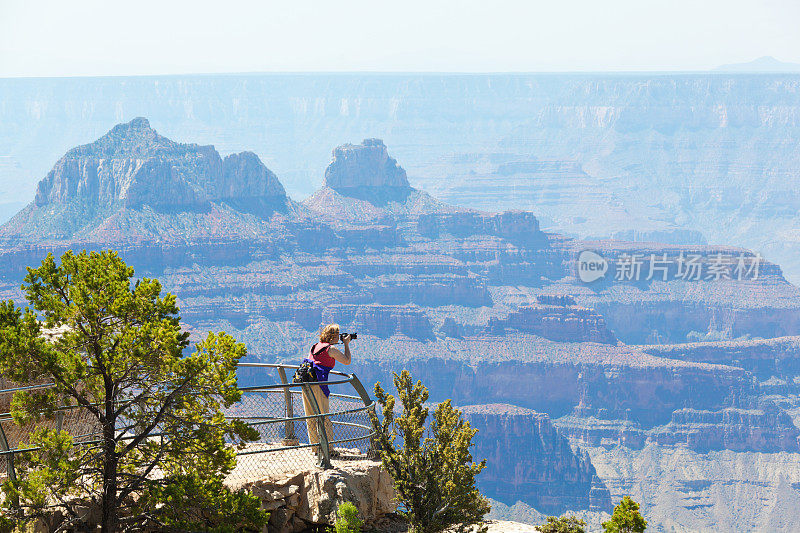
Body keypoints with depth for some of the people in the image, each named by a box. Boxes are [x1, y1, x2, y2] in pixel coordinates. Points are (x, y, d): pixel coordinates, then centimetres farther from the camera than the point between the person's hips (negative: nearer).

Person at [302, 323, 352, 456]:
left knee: (311, 418, 10)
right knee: (324, 417, -2)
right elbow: (347, 361, 4)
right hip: (317, 383, -7)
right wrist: (346, 344, 14)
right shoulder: (331, 349, -3)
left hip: (305, 382, 7)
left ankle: (315, 447, 14)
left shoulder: (315, 346, 18)